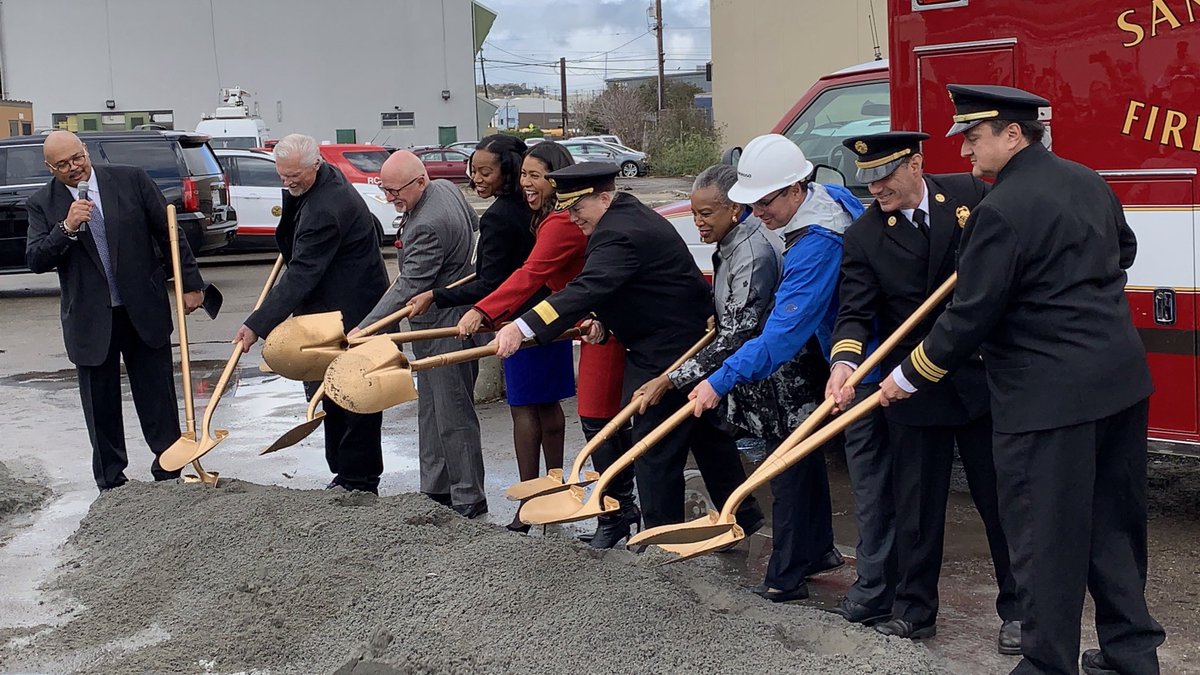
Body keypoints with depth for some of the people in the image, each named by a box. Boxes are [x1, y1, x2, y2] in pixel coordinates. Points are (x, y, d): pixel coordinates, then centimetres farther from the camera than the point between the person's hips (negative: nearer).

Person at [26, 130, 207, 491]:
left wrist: (190, 283, 0)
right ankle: (111, 485, 22)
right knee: (100, 406, 9)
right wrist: (67, 228, -21)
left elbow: (169, 233, 2)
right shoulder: (43, 203, 1)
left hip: (145, 312, 0)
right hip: (90, 321, 1)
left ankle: (169, 472, 21)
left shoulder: (131, 180, -2)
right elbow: (35, 261, -7)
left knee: (158, 399, 7)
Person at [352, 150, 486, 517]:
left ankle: (469, 500, 5)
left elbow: (409, 288, -26)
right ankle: (436, 490, 23)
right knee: (431, 412, 15)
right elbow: (474, 224, 23)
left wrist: (365, 328, -24)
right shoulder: (446, 187, 5)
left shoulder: (428, 225, -27)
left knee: (453, 416, -4)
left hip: (445, 328, -11)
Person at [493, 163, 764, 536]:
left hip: (666, 354, -11)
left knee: (655, 449, -5)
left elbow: (587, 289, -37)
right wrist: (604, 319, 3)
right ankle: (743, 517, 32)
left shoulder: (619, 234, -24)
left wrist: (522, 327, -45)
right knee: (707, 435, 20)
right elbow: (609, 284, 22)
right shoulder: (629, 214, 11)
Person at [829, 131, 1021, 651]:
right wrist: (845, 361, -27)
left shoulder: (972, 194, -1)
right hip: (914, 389, 0)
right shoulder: (863, 237, -2)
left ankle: (1018, 608, 23)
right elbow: (855, 312, -9)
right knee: (917, 507, 9)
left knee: (1001, 497, 9)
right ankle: (913, 611, 24)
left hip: (985, 377, 0)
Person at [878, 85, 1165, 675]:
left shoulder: (1002, 210, -17)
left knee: (1045, 539, 2)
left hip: (1049, 399, -9)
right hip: (1122, 382, 9)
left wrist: (909, 377, -4)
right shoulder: (1086, 182, 9)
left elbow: (970, 316, -15)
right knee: (1115, 526, 18)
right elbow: (1123, 250, 27)